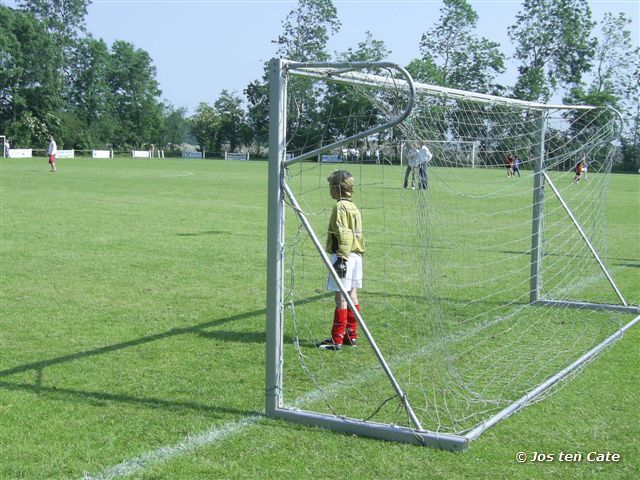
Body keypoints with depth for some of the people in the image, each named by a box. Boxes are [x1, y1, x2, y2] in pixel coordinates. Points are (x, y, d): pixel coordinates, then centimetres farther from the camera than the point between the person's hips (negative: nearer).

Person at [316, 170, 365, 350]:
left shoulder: (340, 207, -12)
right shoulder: (353, 207, 15)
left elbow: (344, 234, -19)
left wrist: (342, 258, -22)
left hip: (344, 256, -9)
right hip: (356, 255, 9)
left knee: (341, 297, -7)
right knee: (352, 295, 12)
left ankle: (337, 339, -4)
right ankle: (351, 335, 19)